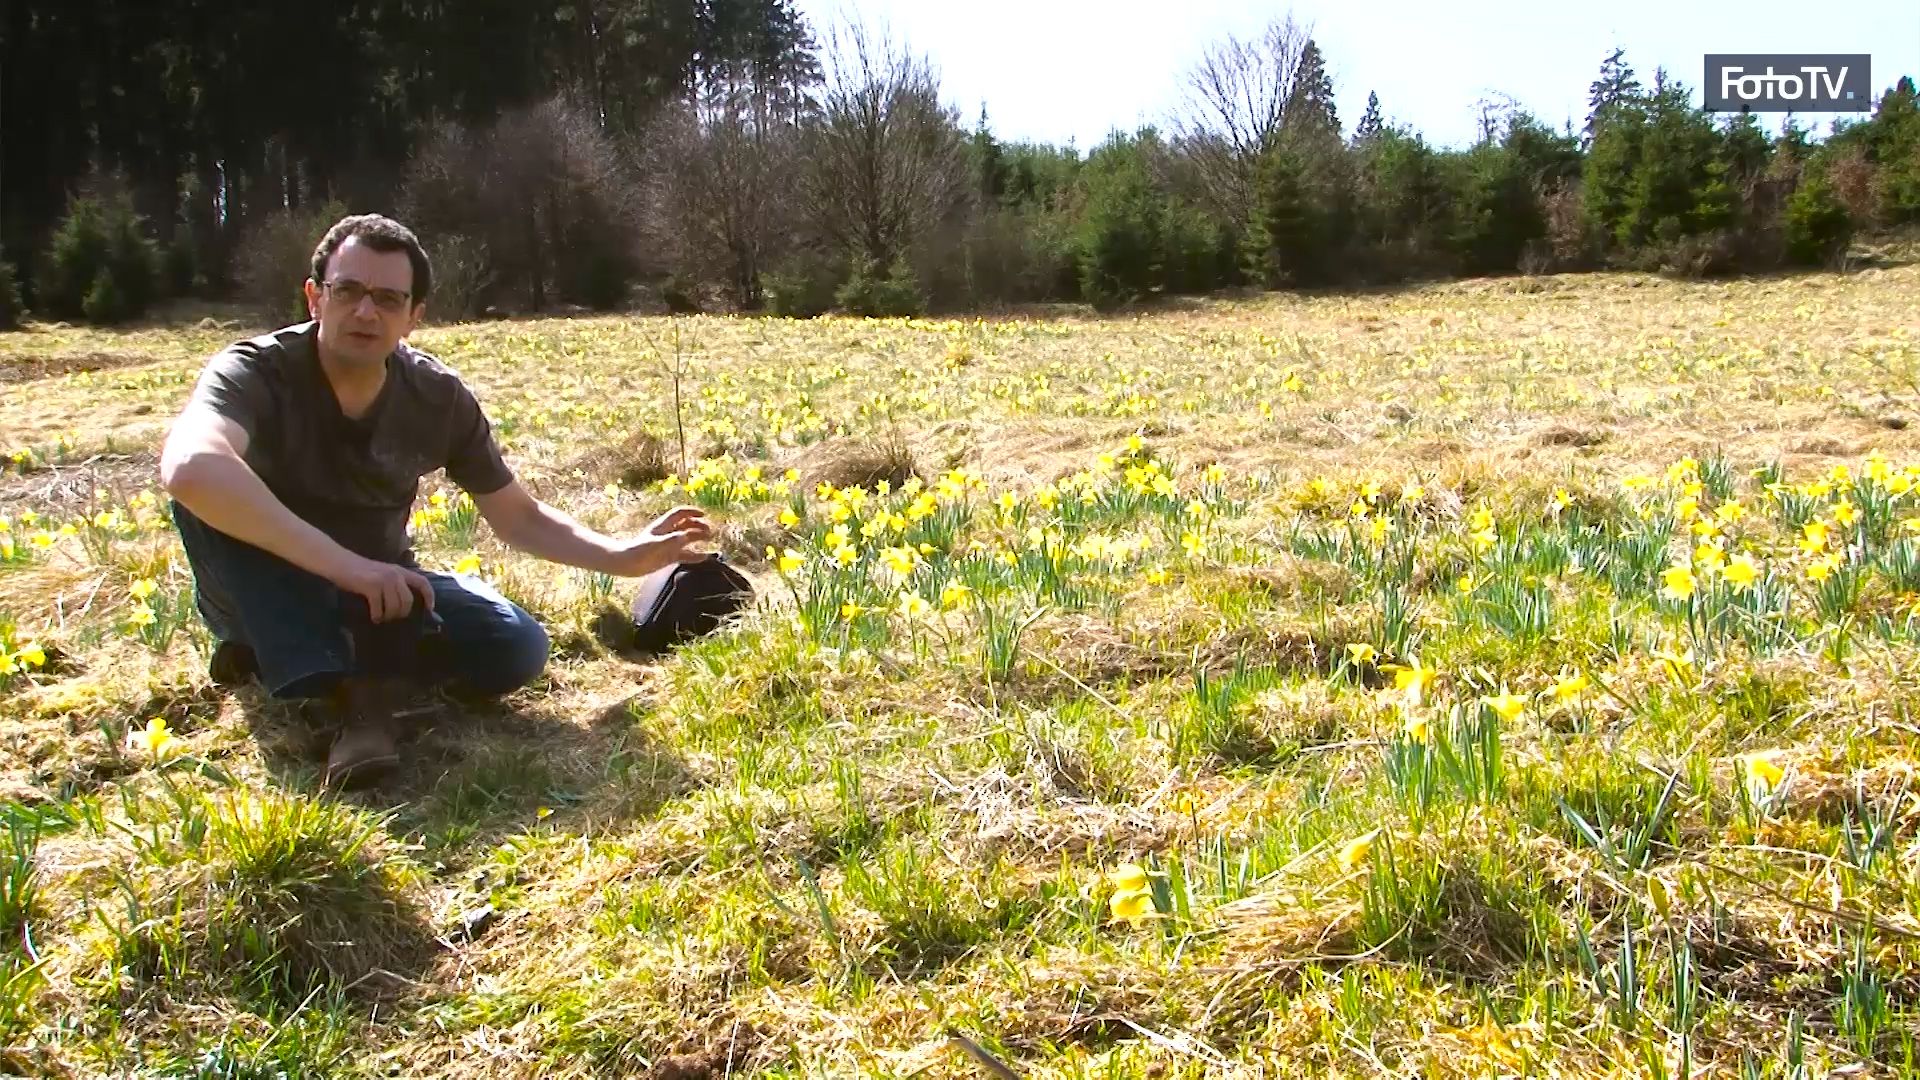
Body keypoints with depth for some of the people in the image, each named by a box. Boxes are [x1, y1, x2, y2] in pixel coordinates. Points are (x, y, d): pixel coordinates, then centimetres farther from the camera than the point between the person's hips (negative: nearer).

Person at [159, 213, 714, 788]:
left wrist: (621, 555, -14)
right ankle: (343, 689, -33)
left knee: (514, 649, -22)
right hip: (264, 593, -2)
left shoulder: (440, 399, -10)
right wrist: (347, 564, -50)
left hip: (373, 593, 3)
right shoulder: (255, 372, -24)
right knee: (211, 490, -34)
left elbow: (519, 518, 0)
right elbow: (189, 468, -47)